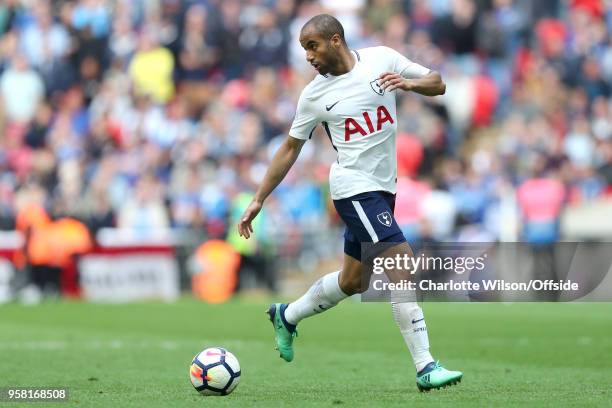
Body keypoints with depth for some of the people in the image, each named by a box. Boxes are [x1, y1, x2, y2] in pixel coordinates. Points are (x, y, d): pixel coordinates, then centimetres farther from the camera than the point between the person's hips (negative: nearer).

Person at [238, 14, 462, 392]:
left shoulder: (382, 59, 0)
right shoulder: (315, 94, -3)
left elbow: (437, 84, 6)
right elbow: (290, 149, 6)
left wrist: (409, 83, -16)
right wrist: (258, 200, 6)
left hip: (383, 187, 5)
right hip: (354, 188, -5)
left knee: (353, 281, 16)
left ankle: (287, 316, 40)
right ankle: (426, 367, -17)